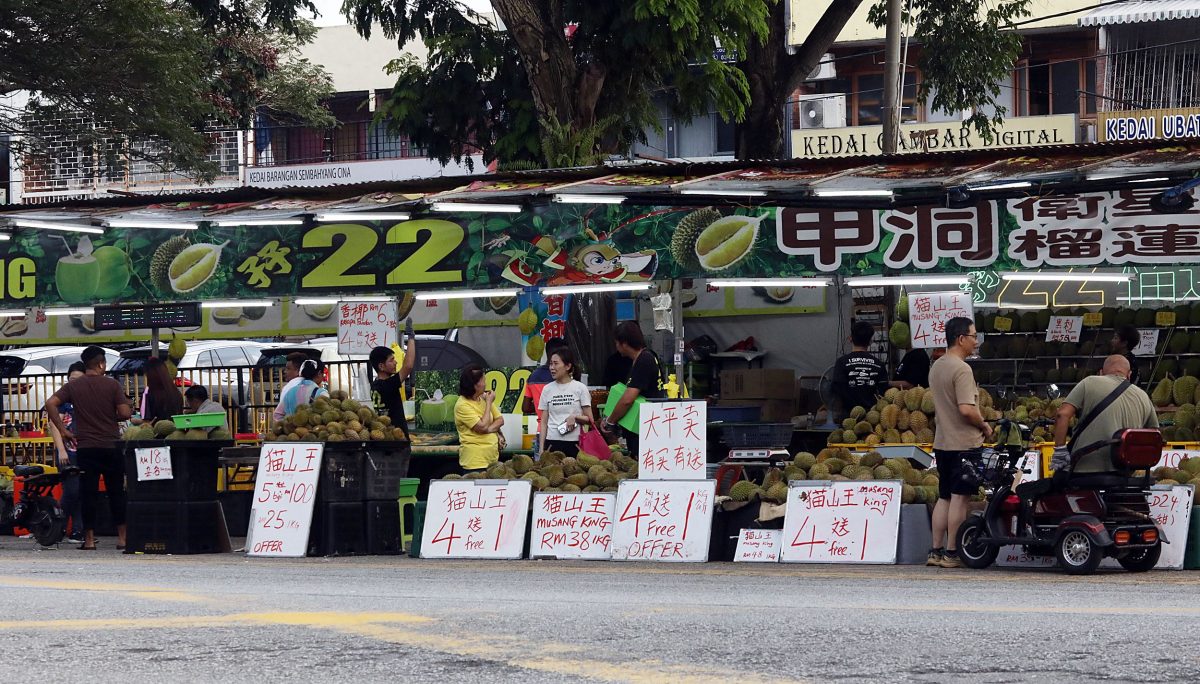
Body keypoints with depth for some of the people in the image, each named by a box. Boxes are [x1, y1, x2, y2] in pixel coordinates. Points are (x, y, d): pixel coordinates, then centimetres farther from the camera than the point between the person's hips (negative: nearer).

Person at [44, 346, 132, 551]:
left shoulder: (73, 386, 3)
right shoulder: (112, 385, -3)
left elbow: (51, 404, -8)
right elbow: (125, 413, -8)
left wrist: (63, 431, -3)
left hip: (85, 447, 1)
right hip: (111, 447, -1)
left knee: (89, 493, 3)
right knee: (116, 492, 7)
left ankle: (89, 539, 1)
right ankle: (122, 537, 8)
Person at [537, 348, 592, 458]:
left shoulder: (580, 388, 3)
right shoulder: (548, 389, 9)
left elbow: (589, 420, 3)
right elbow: (543, 422, 10)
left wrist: (575, 417, -16)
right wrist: (541, 448, 3)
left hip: (575, 444, -2)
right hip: (552, 443, 2)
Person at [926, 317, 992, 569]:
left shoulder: (936, 367, 13)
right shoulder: (961, 369, -16)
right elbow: (966, 409, -24)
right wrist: (985, 426, -7)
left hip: (942, 442, 9)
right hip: (963, 443, -9)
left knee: (944, 498, 13)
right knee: (960, 498, -4)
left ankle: (936, 551, 14)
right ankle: (951, 553, -2)